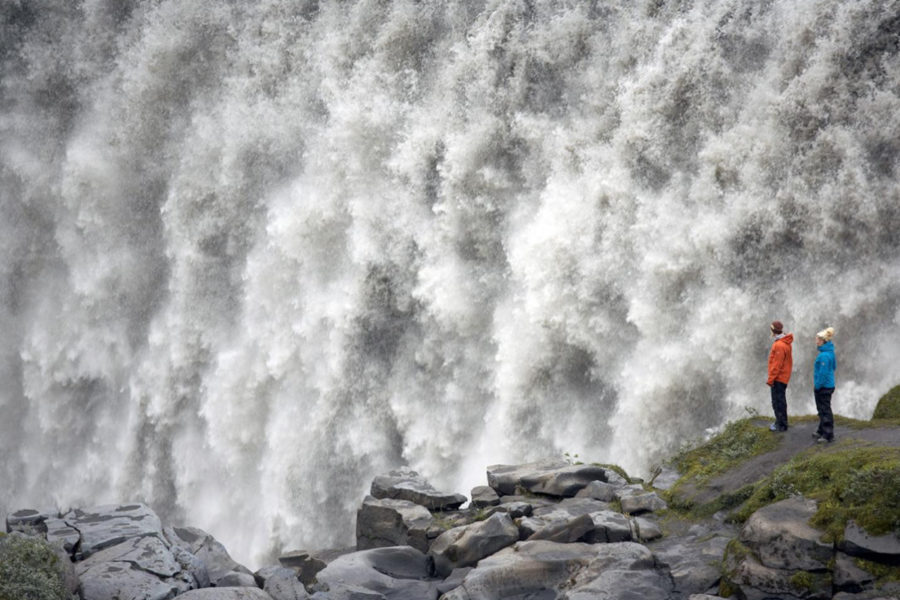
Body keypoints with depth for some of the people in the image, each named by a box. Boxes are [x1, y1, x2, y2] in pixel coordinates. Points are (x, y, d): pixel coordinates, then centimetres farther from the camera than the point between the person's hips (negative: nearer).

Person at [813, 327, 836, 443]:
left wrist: (817, 386, -15)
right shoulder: (830, 352, 8)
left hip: (824, 387, -10)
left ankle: (828, 435, 1)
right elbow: (834, 366, 19)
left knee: (825, 410, -3)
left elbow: (823, 373, -24)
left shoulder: (824, 356, -23)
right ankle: (822, 431, 32)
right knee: (822, 409, 21)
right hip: (829, 385, 10)